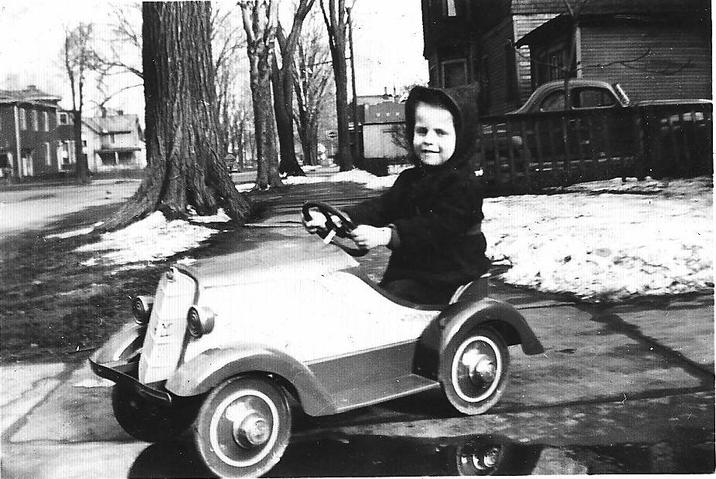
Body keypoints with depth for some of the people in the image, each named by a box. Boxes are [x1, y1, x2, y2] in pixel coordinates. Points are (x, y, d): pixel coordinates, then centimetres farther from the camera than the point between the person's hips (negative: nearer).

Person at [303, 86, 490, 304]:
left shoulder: (463, 182, -11)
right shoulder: (409, 179, 15)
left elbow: (438, 226, -24)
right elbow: (381, 207, 3)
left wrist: (385, 235, -37)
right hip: (406, 271, 7)